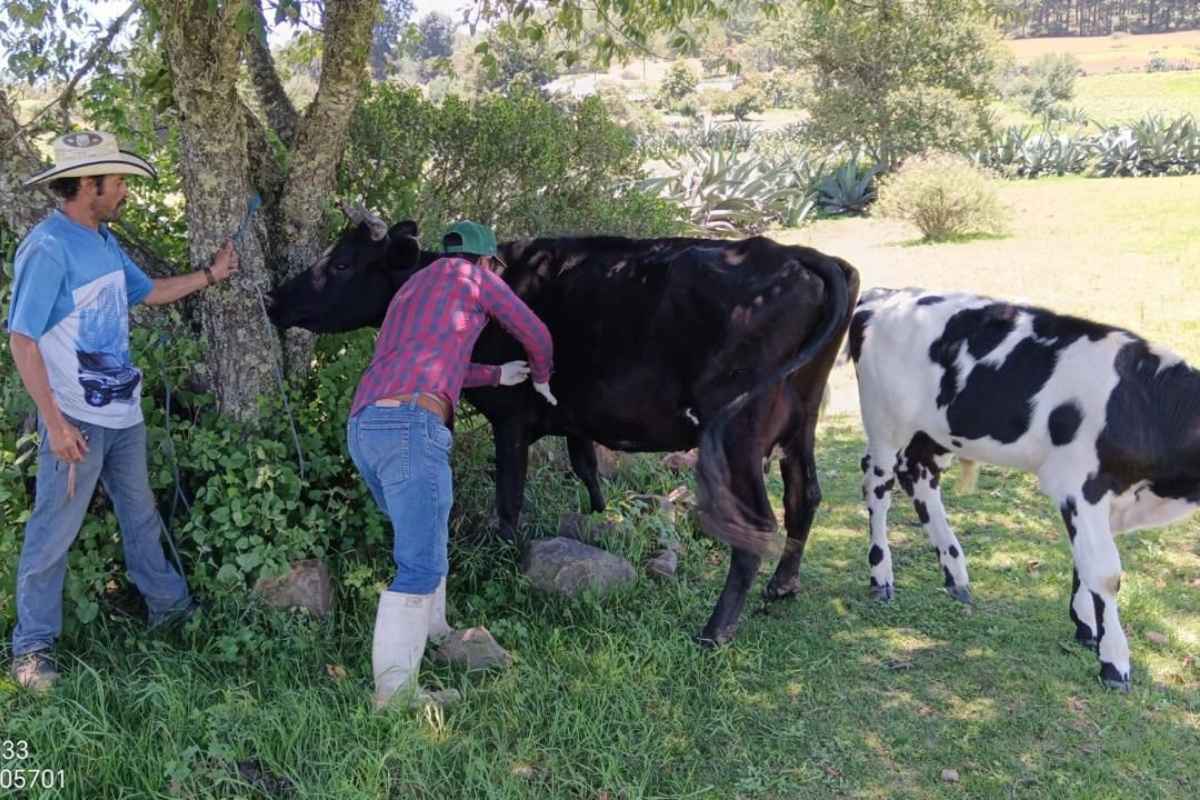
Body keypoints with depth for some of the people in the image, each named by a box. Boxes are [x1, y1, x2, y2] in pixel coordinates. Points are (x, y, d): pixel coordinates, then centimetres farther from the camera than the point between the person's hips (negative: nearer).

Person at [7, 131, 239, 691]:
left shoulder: (104, 242, 8)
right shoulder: (48, 249, -18)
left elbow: (148, 292, 25)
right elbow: (22, 339, -19)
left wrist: (211, 274, 22)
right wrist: (54, 422, -22)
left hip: (123, 413, 8)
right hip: (77, 421, -8)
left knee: (140, 516, 21)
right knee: (54, 533, 1)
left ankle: (167, 604, 36)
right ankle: (33, 646, 13)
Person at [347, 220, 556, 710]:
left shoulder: (412, 287, 32)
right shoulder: (473, 276, 11)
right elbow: (535, 335, 20)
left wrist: (499, 375, 52)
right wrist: (541, 377, 41)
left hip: (362, 427, 9)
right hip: (412, 424, -9)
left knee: (424, 535, 27)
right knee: (422, 564, -9)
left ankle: (434, 634, 39)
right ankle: (394, 691, -11)